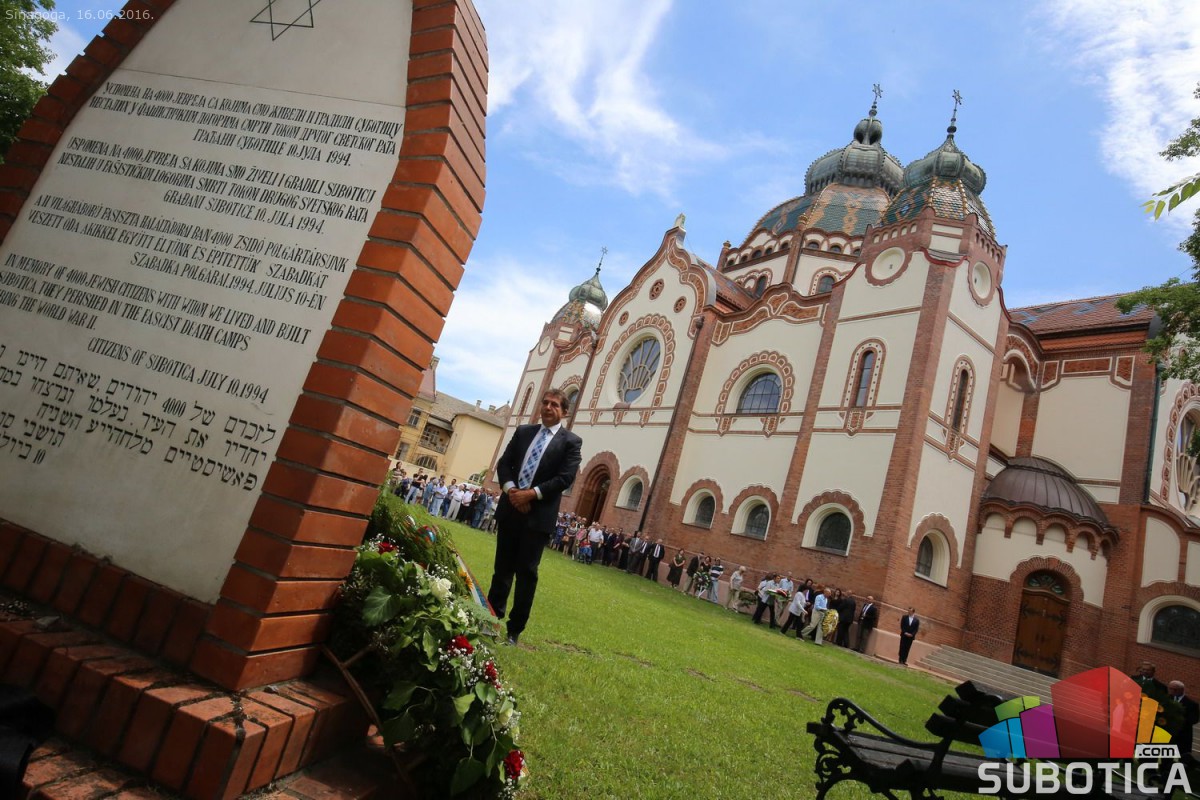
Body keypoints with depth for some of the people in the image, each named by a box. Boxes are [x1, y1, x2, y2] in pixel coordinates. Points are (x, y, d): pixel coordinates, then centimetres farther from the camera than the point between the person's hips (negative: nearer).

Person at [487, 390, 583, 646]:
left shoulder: (571, 441, 0)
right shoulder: (523, 431, 12)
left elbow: (565, 478, -10)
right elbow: (504, 463, 7)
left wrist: (532, 494, -18)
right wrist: (510, 488, -12)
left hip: (539, 515, -3)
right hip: (511, 508, 4)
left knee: (526, 572, 3)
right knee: (502, 567, 12)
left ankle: (515, 629, 14)